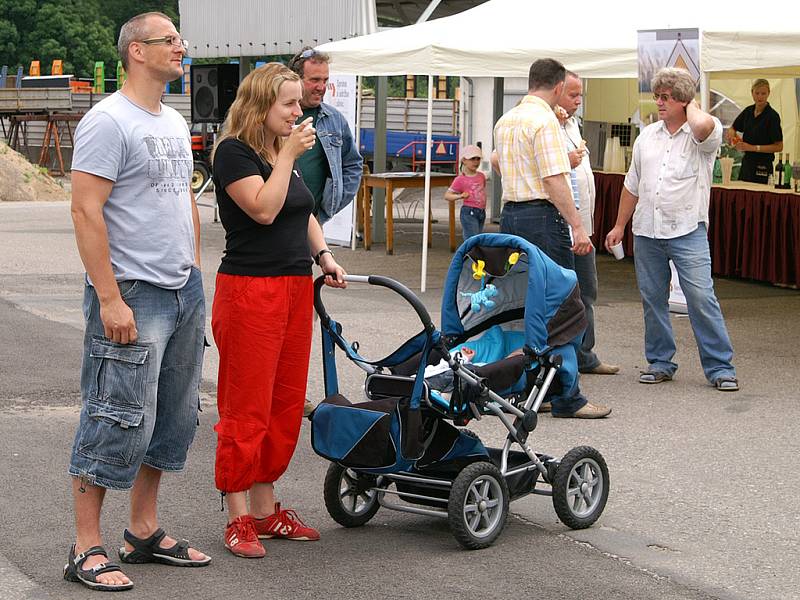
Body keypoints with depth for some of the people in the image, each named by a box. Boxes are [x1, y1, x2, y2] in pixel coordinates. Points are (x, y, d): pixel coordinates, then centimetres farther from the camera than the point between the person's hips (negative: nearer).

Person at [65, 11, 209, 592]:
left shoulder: (174, 122, 15)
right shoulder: (108, 121, -13)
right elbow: (86, 211, -19)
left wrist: (194, 273, 17)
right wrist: (110, 299, -23)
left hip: (185, 292, 9)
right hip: (133, 294, -9)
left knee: (172, 418, 13)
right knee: (120, 420, -7)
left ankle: (145, 532, 25)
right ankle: (87, 550, 1)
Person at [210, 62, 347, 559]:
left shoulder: (286, 152, 17)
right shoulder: (234, 152, -9)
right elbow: (264, 208, -20)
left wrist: (324, 255, 10)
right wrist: (288, 155, -16)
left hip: (296, 289, 9)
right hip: (249, 291, -9)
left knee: (286, 406, 10)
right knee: (246, 411, -4)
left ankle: (266, 509, 18)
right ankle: (239, 520, 3)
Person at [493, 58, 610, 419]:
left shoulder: (505, 121, 14)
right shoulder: (546, 121, -12)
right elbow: (554, 179, -19)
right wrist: (577, 227, -18)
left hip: (510, 213, 9)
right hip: (543, 216, -9)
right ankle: (565, 398, -5)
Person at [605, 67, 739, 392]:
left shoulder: (703, 136, -4)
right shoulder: (647, 136, 14)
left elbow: (703, 125, -32)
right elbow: (632, 185, 21)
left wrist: (691, 106, -9)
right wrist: (619, 225, 20)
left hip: (688, 231, -6)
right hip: (646, 231, 6)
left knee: (702, 298, -10)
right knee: (652, 299, 9)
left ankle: (720, 367, -3)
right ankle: (660, 362, 20)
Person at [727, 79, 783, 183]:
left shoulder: (772, 116, -13)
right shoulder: (748, 111, 6)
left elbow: (779, 146, -15)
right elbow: (733, 128, 21)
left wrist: (753, 147, -20)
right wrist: (732, 134, -3)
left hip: (762, 165, -7)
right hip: (747, 162, 7)